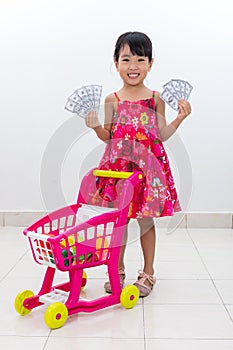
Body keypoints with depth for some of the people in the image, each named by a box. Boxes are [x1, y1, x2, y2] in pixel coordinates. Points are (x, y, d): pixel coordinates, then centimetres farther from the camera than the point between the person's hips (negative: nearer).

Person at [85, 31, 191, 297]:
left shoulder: (155, 99, 2)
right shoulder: (112, 100, 3)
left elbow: (162, 135, 5)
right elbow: (108, 136, 7)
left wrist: (180, 118, -7)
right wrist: (96, 126, -11)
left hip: (148, 165, -1)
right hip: (118, 165, 1)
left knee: (146, 220, 6)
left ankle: (148, 272, 23)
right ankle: (118, 271, 26)